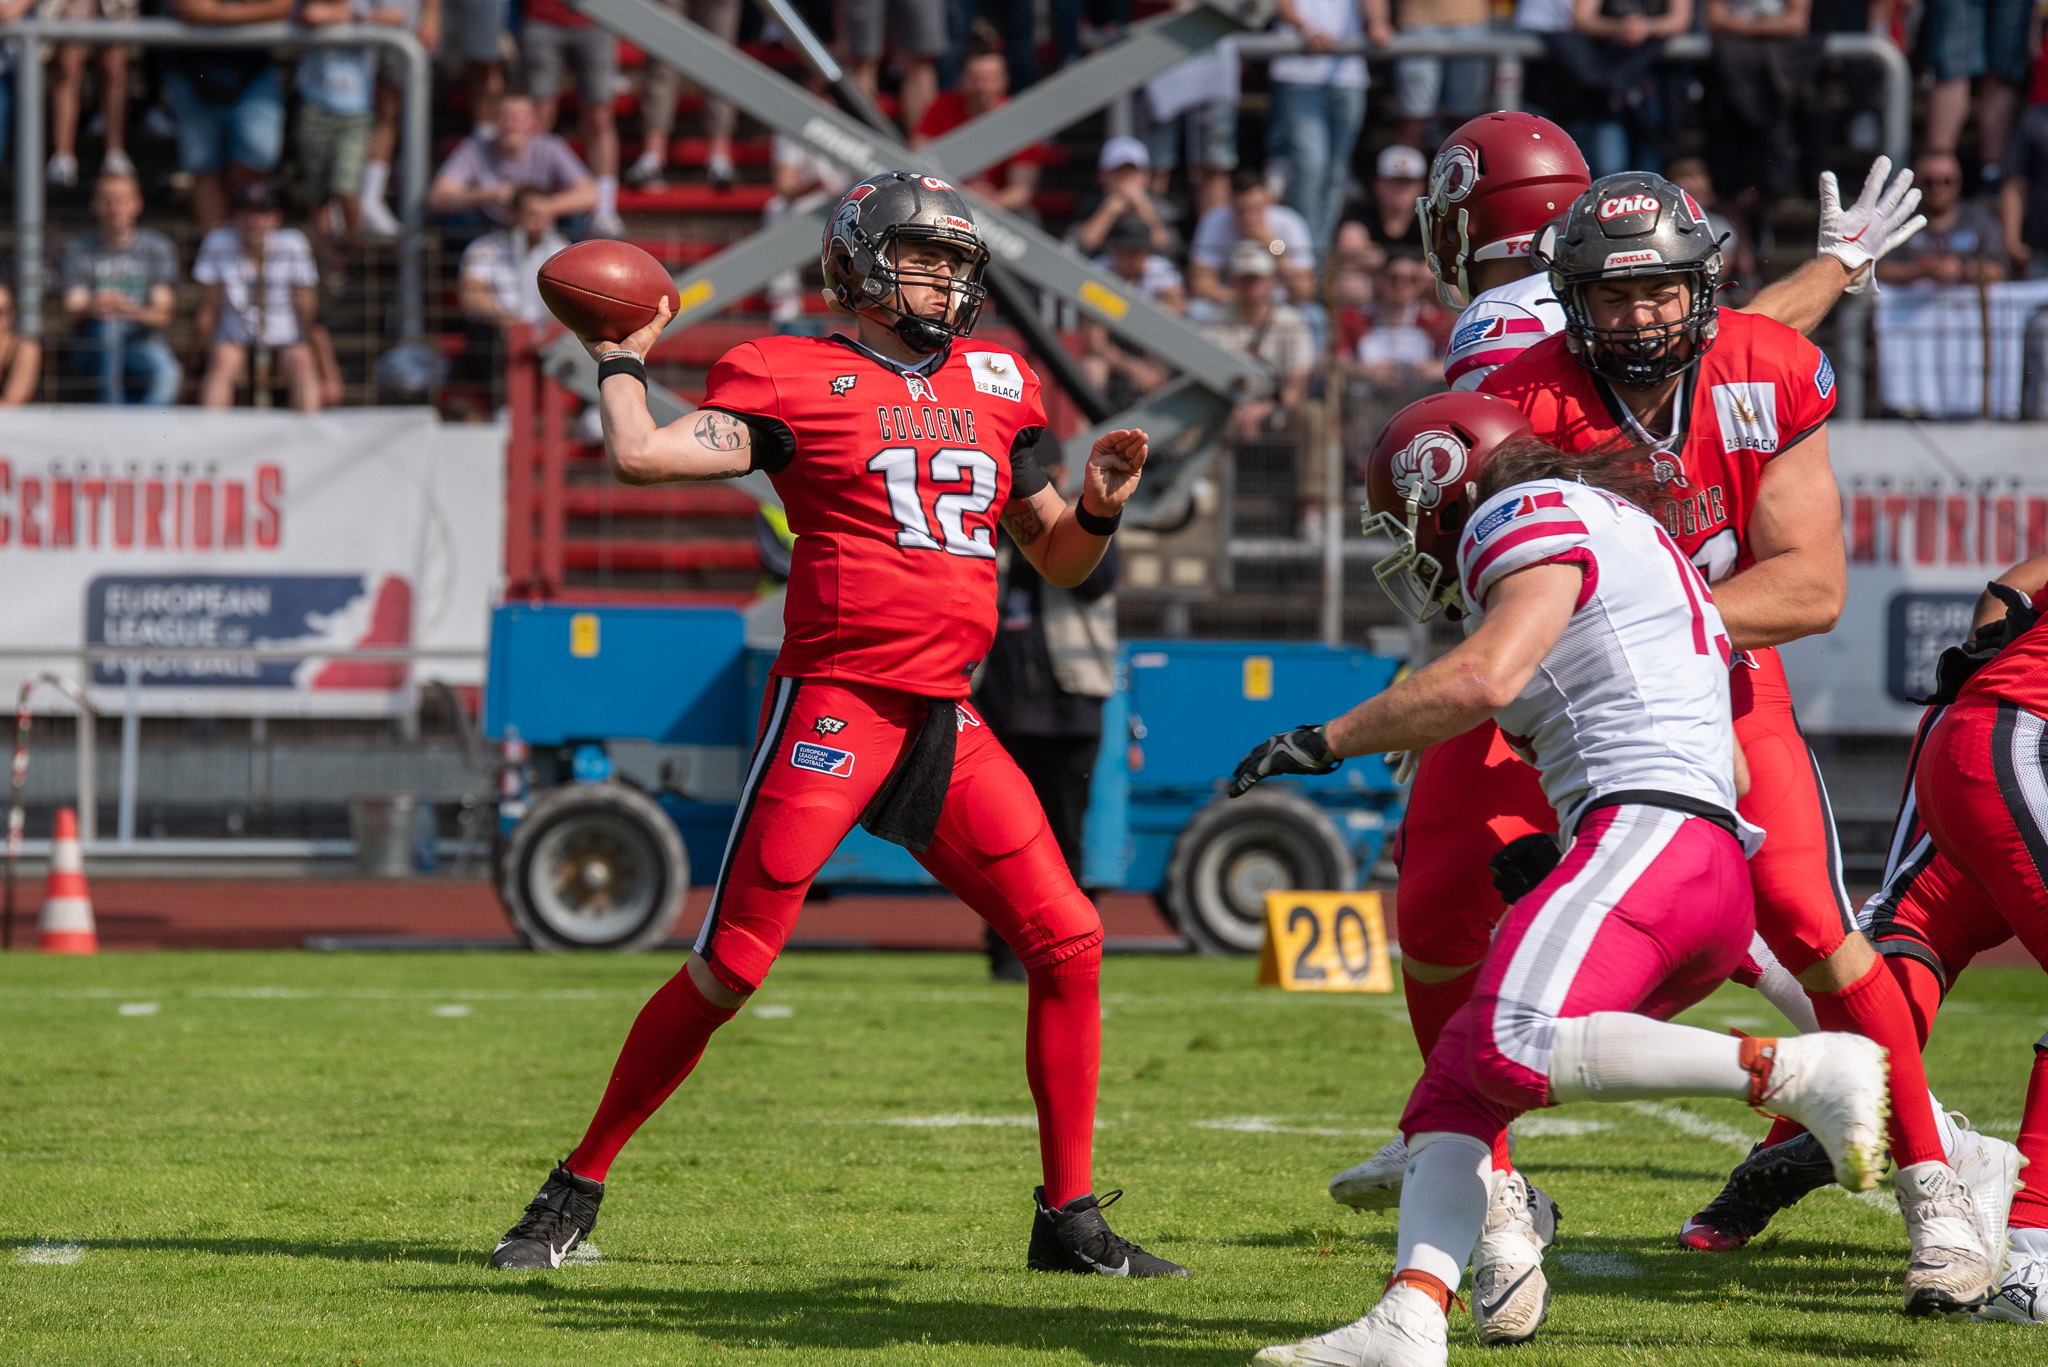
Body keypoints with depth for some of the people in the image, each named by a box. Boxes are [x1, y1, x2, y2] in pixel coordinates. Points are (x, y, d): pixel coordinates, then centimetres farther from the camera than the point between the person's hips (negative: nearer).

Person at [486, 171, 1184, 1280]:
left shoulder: (995, 387, 16)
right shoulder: (795, 380, -2)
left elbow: (1058, 559, 24)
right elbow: (641, 455, -13)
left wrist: (1097, 509, 4)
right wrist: (623, 360, 3)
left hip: (950, 725, 6)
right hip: (834, 701, -6)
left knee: (1068, 943, 0)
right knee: (729, 968, -8)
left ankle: (1070, 1218, 9)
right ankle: (577, 1189, 5)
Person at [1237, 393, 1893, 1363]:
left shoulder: (1538, 519, 2)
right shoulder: (1625, 548, 32)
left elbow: (1485, 678, -17)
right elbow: (1731, 770, 35)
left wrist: (1325, 741, -7)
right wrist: (1556, 849, 41)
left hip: (1648, 831, -10)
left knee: (1515, 1050, -29)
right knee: (1451, 1089, 5)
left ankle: (1799, 1073, -27)